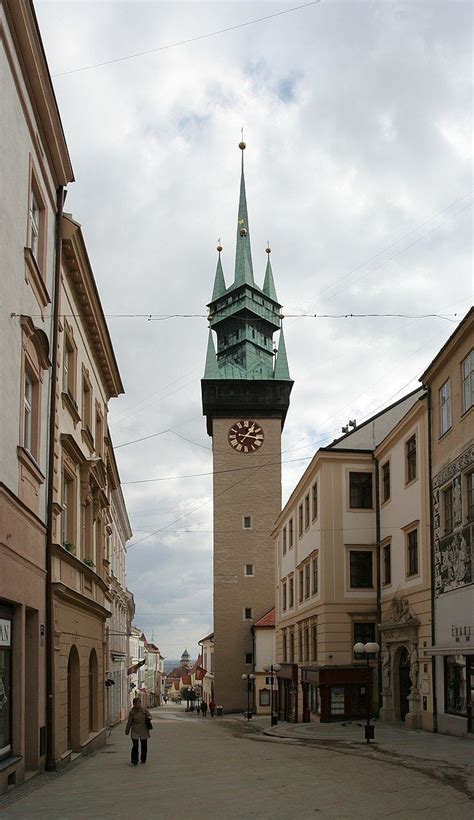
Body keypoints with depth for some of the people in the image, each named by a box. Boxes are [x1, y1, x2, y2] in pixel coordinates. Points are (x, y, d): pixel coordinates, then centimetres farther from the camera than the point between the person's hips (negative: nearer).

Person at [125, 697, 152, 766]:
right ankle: (134, 761, -7)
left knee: (144, 746, 8)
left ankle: (143, 759, 27)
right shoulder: (131, 712, -1)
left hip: (144, 731, 1)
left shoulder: (144, 710, 0)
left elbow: (149, 716, 12)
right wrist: (127, 731, 10)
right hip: (135, 731, -1)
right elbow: (129, 722, 7)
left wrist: (149, 718, -12)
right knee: (135, 746, -11)